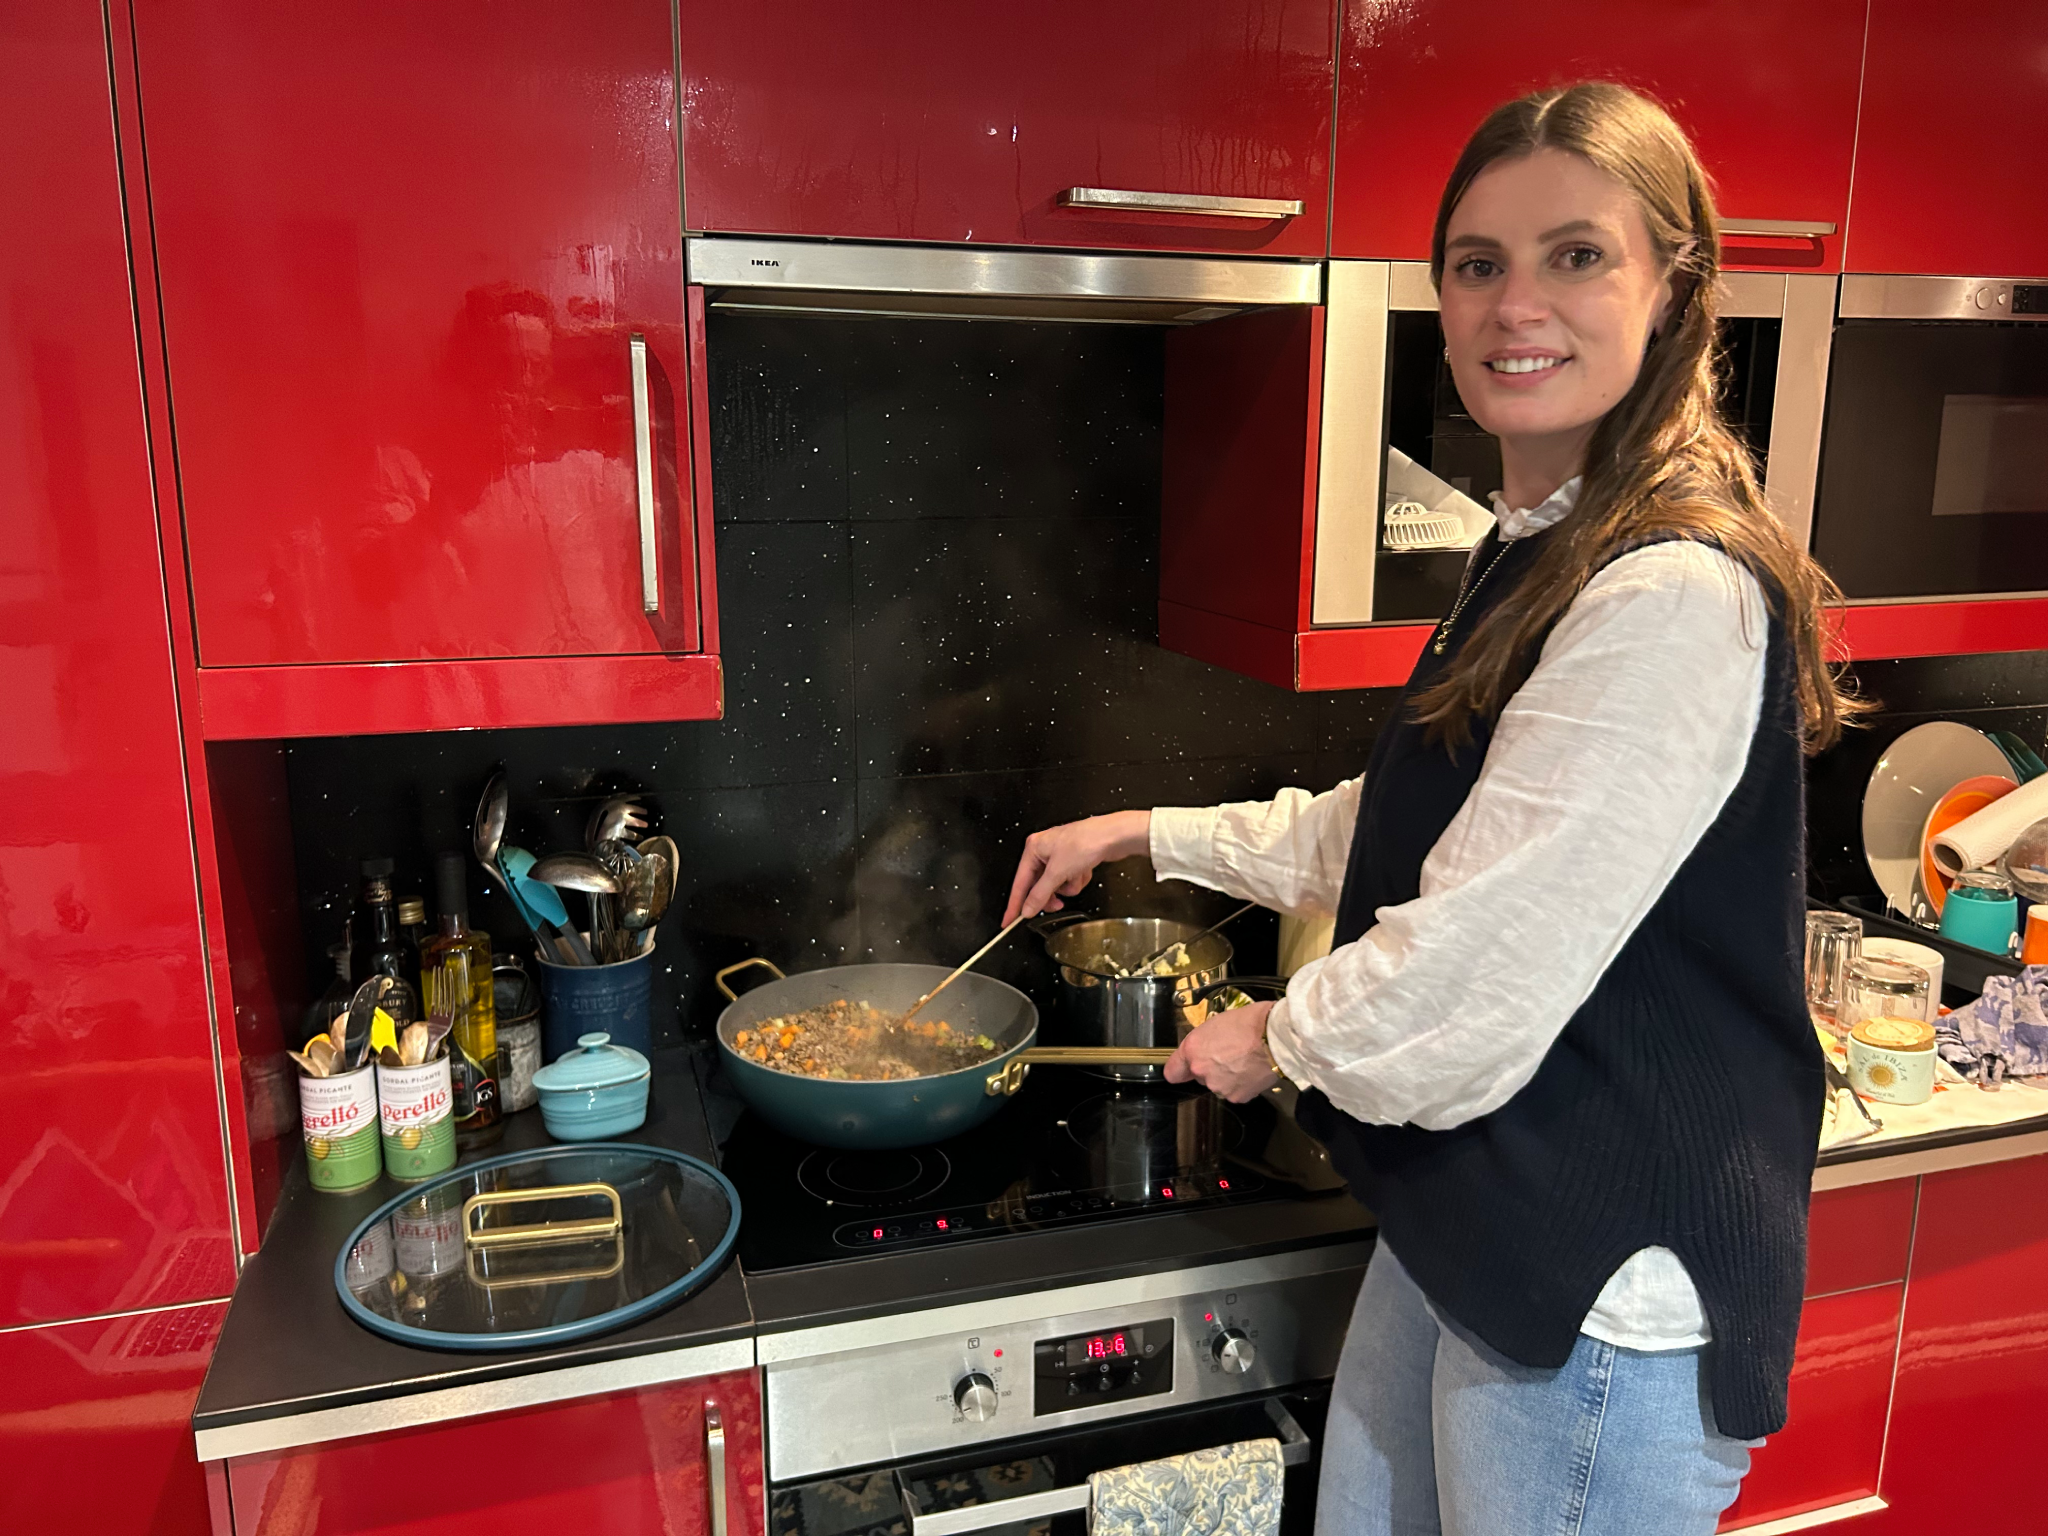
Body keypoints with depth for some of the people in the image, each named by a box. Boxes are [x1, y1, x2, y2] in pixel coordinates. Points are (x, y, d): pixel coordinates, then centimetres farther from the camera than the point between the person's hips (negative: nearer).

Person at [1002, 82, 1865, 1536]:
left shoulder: (1677, 598, -26)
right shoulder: (1532, 556, 8)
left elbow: (1481, 965, -25)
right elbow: (1396, 828, 16)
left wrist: (1283, 1038, -6)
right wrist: (1152, 834, 15)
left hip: (1606, 1294, -9)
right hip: (1464, 1223, 9)